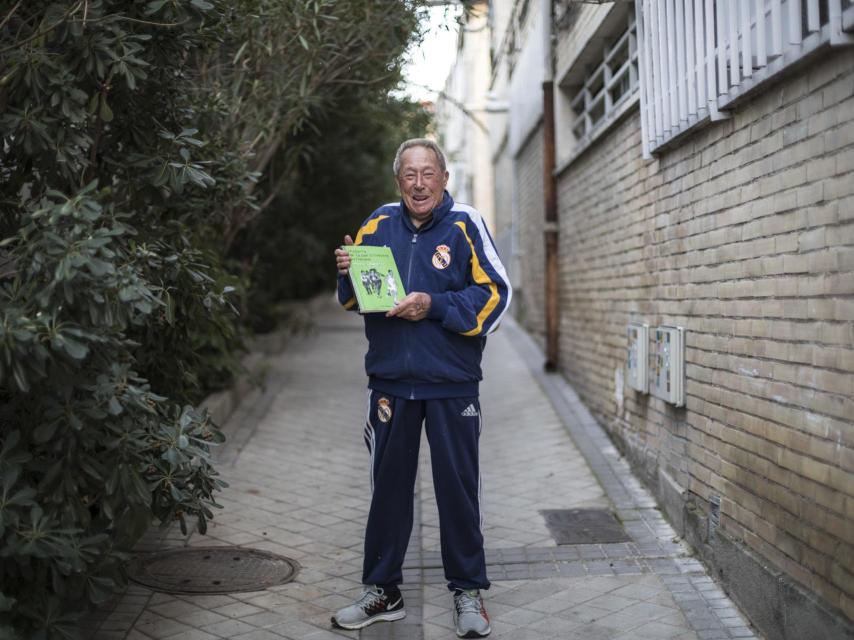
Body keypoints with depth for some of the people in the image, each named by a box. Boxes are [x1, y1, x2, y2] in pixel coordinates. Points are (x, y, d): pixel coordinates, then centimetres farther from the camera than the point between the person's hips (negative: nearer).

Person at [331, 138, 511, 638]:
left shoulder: (465, 224, -6)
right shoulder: (379, 224, 5)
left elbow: (495, 294, -8)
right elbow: (354, 300, 14)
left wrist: (435, 306, -18)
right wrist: (348, 273, -8)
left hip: (452, 382, -3)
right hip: (390, 380, 3)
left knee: (458, 487, 7)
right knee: (389, 485, 12)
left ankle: (469, 591, 22)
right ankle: (383, 590, 26)